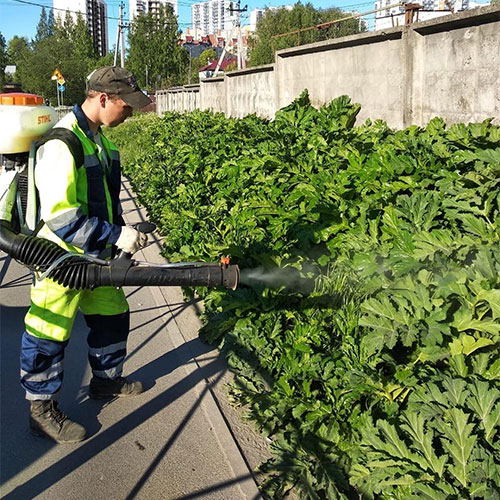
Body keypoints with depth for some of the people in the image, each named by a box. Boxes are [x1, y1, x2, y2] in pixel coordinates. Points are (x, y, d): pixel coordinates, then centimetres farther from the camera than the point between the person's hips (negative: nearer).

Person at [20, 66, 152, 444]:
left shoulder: (98, 137, 7)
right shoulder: (62, 143, -23)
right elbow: (60, 217, -28)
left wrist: (120, 234, 12)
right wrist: (117, 235, -27)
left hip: (95, 256, 10)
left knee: (113, 314, 21)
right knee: (49, 334, 4)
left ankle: (107, 380, 42)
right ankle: (42, 410, 21)